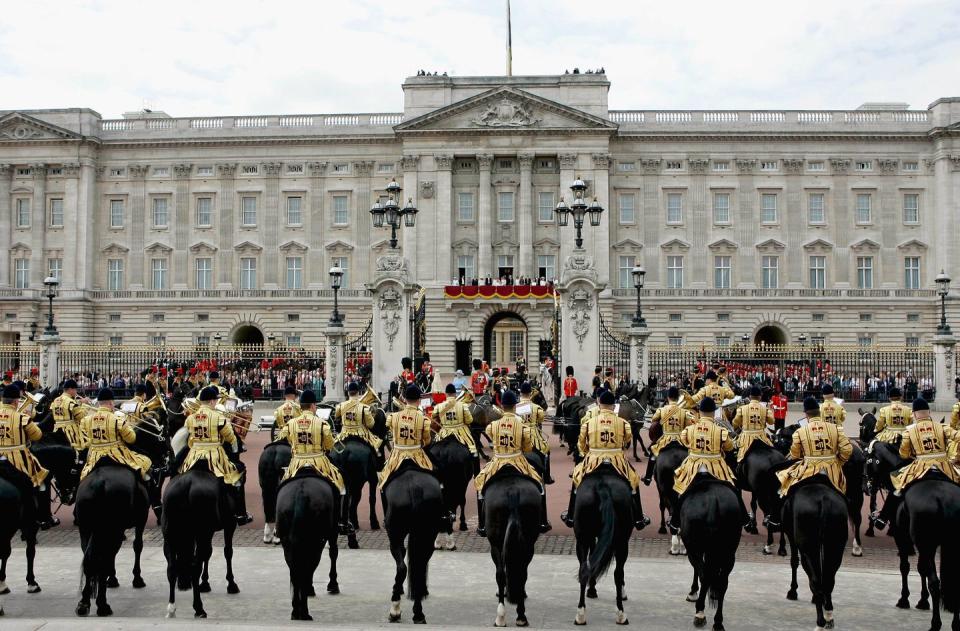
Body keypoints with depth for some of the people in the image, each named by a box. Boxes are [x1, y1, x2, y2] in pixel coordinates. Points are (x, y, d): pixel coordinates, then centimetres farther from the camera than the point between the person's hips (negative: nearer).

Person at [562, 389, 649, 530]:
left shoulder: (588, 422, -3)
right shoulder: (623, 423, -3)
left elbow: (581, 445, 5)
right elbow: (628, 443, 10)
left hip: (593, 460, 0)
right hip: (617, 460, 0)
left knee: (577, 479, 25)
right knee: (633, 481, 24)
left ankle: (571, 517, 29)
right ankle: (638, 519, 28)